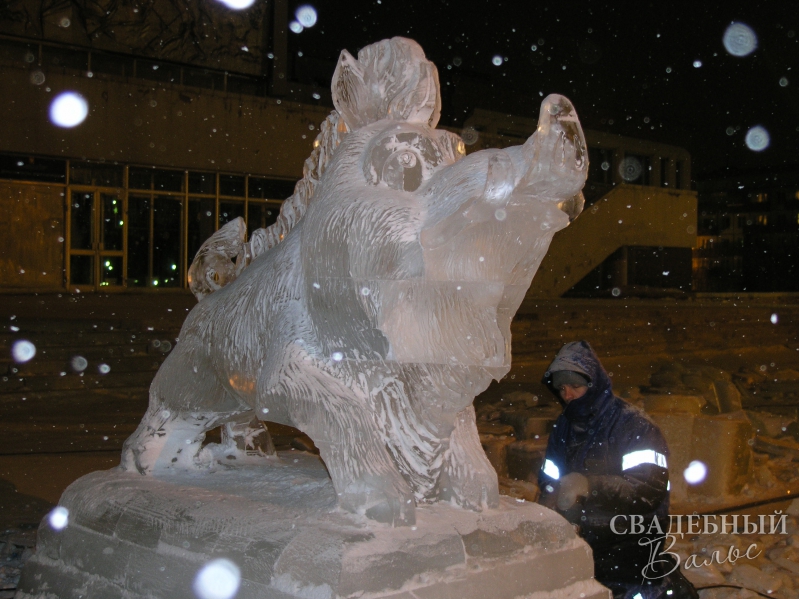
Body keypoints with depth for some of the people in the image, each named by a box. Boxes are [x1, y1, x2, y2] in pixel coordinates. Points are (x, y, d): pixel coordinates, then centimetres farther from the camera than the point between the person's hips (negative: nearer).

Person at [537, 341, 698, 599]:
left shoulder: (634, 426, -10)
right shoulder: (563, 428, 10)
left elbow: (650, 490, -22)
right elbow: (549, 482, 12)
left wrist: (590, 485, -35)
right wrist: (551, 504, -11)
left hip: (629, 546, -5)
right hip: (580, 540, 6)